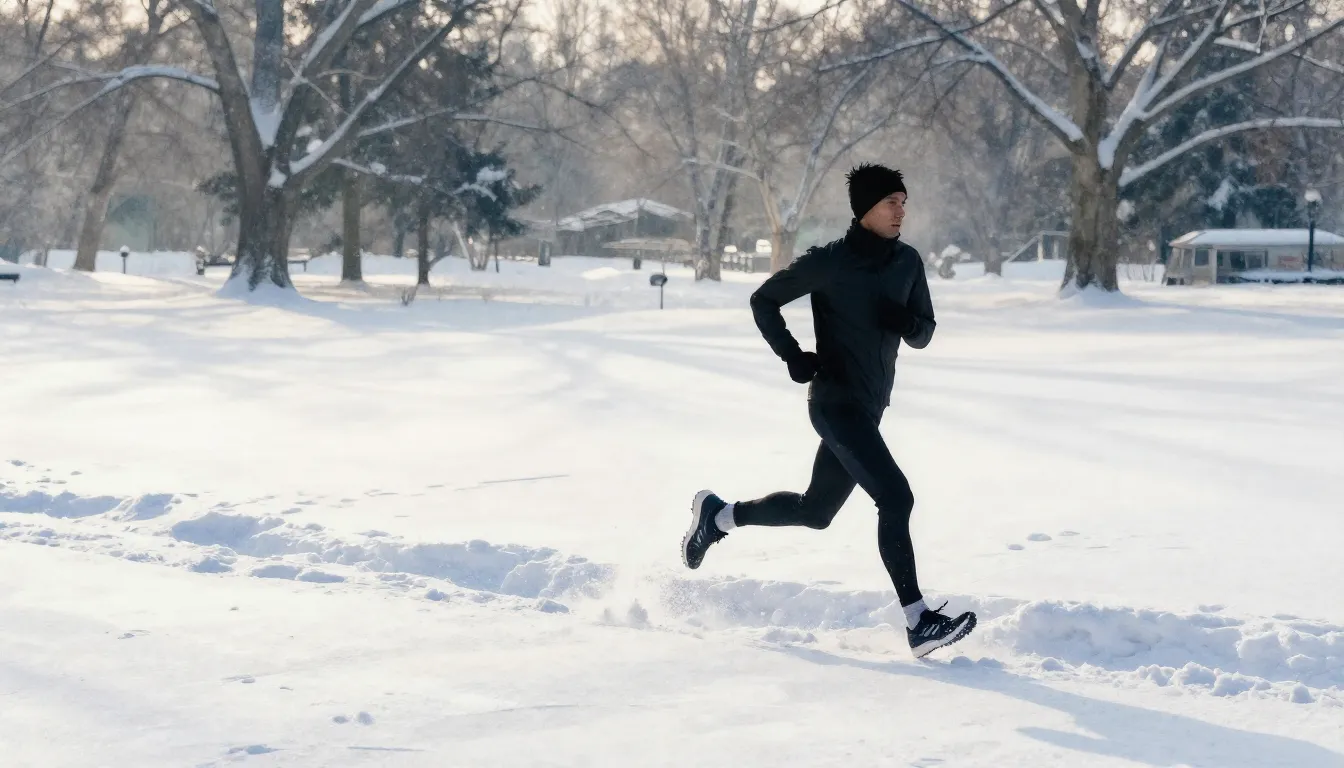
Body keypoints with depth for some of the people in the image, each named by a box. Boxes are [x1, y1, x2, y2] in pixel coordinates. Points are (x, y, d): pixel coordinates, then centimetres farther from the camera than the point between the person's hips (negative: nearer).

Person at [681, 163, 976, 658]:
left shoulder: (907, 262, 6)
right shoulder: (829, 262, -11)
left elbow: (924, 334, 14)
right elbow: (763, 300, 0)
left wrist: (909, 323, -10)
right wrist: (793, 356, -10)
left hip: (869, 409, 8)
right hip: (836, 403, -8)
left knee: (815, 511, 19)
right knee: (895, 497, -19)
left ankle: (718, 516, 39)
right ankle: (919, 622, -20)